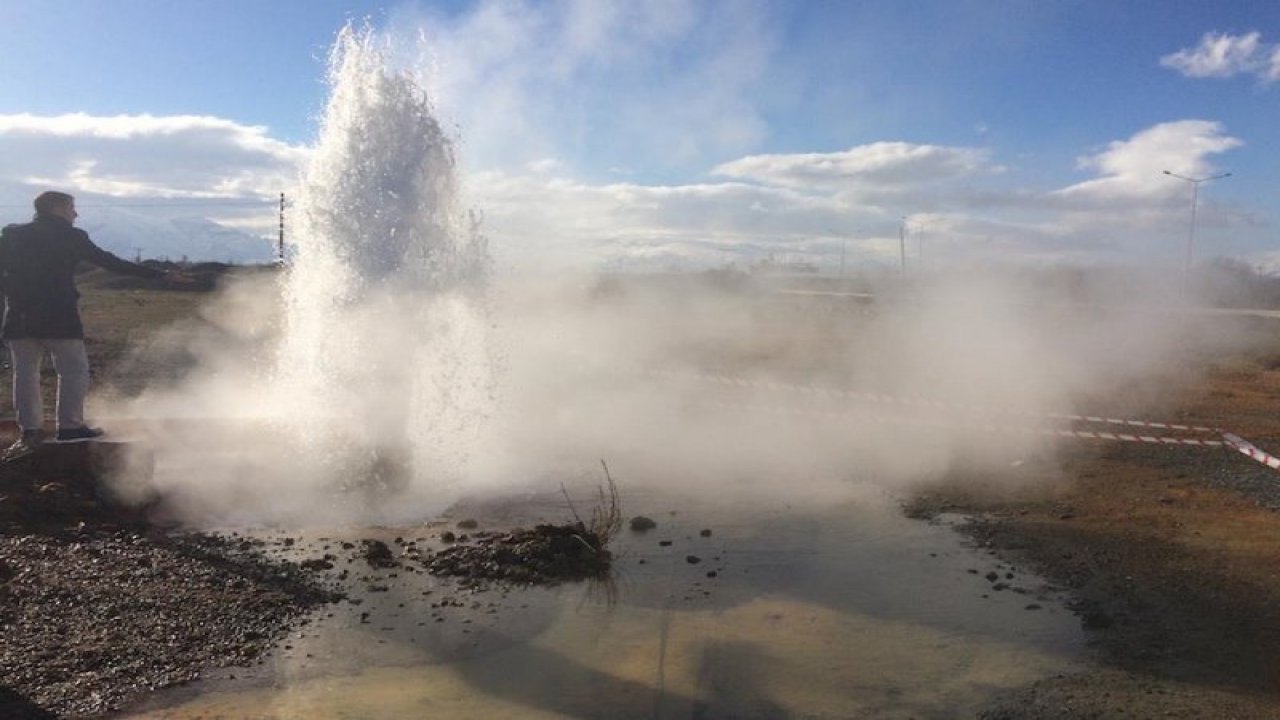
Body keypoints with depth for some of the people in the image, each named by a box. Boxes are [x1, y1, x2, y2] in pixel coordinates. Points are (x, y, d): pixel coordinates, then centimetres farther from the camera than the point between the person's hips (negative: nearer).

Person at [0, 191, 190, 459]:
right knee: (74, 370, 5)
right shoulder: (71, 237, -2)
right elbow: (113, 263, -3)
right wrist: (162, 275, -2)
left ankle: (31, 429, 8)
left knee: (25, 372, 10)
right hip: (59, 317, -4)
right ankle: (70, 426, 3)